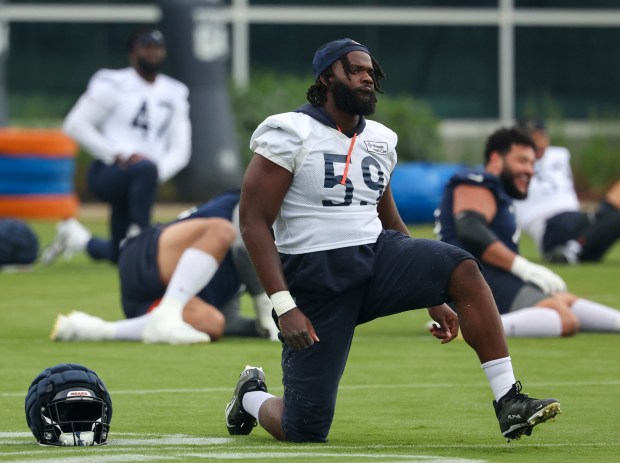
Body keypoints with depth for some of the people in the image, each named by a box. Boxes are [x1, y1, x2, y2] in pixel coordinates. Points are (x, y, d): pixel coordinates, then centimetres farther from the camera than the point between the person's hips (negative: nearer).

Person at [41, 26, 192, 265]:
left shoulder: (175, 94, 12)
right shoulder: (112, 85, -4)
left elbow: (180, 151, 8)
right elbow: (75, 125, -8)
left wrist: (160, 172, -14)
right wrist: (119, 155, -15)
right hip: (107, 172, -6)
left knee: (120, 255, 12)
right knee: (145, 168, -40)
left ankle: (78, 238, 40)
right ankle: (137, 236, -33)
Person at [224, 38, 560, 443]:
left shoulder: (378, 140, 11)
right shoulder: (291, 134, -9)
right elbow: (254, 221, -12)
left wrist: (432, 297, 17)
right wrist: (284, 306, -20)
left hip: (376, 257, 5)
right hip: (316, 280, -5)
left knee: (464, 271, -24)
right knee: (305, 432, -6)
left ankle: (509, 403, -24)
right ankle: (252, 397, 31)